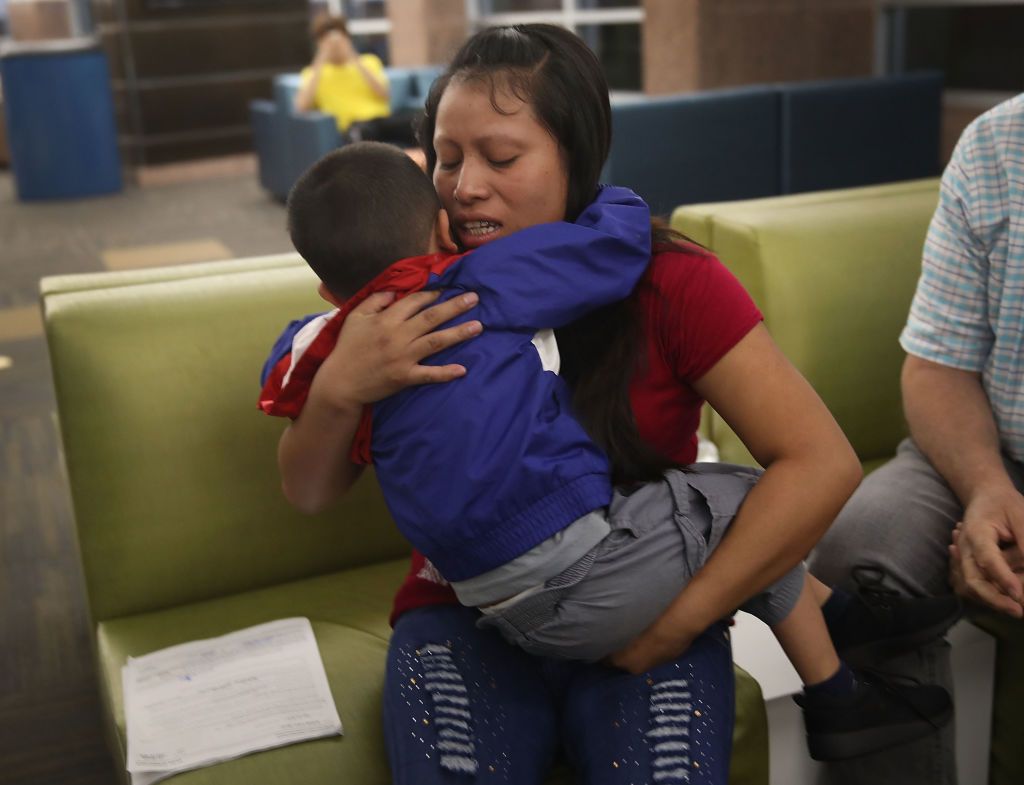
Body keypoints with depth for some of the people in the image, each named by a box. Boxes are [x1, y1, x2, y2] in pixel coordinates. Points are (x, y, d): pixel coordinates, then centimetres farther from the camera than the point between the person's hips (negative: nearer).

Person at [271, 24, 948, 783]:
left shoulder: (670, 285, -11)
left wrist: (678, 621, -17)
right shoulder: (424, 299, -4)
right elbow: (310, 491, -3)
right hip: (468, 615, 1)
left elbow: (822, 463, -15)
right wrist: (339, 388, -25)